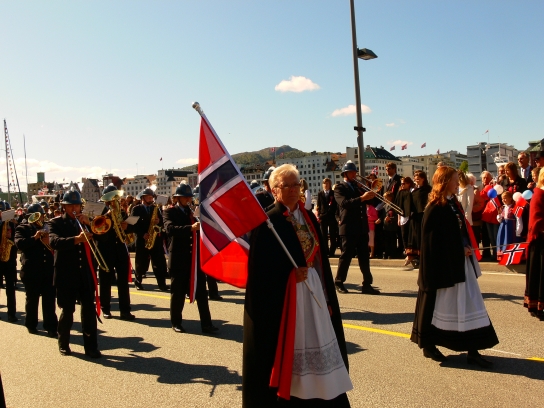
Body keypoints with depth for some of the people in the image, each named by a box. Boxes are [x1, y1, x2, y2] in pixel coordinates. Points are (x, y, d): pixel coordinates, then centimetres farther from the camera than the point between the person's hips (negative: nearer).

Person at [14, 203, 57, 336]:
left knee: (50, 299, 0)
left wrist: (50, 241, -12)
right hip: (31, 269, -2)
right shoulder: (23, 228, 3)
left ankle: (51, 326, 4)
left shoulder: (47, 228, 15)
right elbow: (19, 243, -14)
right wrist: (35, 237, -26)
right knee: (32, 299, 10)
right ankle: (31, 325, 24)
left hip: (48, 268, 3)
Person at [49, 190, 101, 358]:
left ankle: (91, 346, 5)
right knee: (68, 310, 6)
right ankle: (63, 343, 26)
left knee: (89, 309, -1)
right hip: (66, 273, -2)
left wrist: (89, 224, -11)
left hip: (86, 272, 3)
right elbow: (54, 241, -18)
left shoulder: (85, 221, 14)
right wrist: (76, 239, -34)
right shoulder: (56, 223, 2)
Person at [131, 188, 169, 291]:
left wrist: (159, 221, -12)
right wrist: (142, 234, -18)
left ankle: (162, 283, -1)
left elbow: (162, 222, 11)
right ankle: (137, 281, 23)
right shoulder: (136, 209, 2)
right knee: (141, 263, 4)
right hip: (142, 239, -3)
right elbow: (133, 224, -7)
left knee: (160, 263, -3)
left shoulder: (156, 208, 15)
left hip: (156, 239, 3)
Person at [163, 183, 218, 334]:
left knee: (201, 292, 2)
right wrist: (191, 227, -36)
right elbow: (170, 229, -23)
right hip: (179, 258, -4)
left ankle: (206, 323, 5)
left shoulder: (194, 211, 14)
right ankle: (176, 323, 20)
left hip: (196, 257, 4)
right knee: (178, 292, 5)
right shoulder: (170, 212, -2)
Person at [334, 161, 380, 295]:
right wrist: (362, 198, -32)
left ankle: (367, 284, 7)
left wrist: (371, 194, -5)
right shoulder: (339, 188, -2)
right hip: (349, 228, -6)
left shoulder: (358, 186, 18)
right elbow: (344, 203, -22)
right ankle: (339, 282, 14)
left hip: (362, 227, 6)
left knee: (364, 256, 5)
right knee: (346, 255, 1)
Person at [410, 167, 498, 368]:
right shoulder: (435, 208, -14)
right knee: (438, 304, 4)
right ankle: (428, 345, 20)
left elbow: (461, 232, 16)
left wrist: (467, 249, -1)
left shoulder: (453, 204, 12)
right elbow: (434, 241, -17)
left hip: (460, 263, 8)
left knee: (469, 304, 6)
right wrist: (460, 249, -14)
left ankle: (472, 350, 11)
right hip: (443, 265, -8)